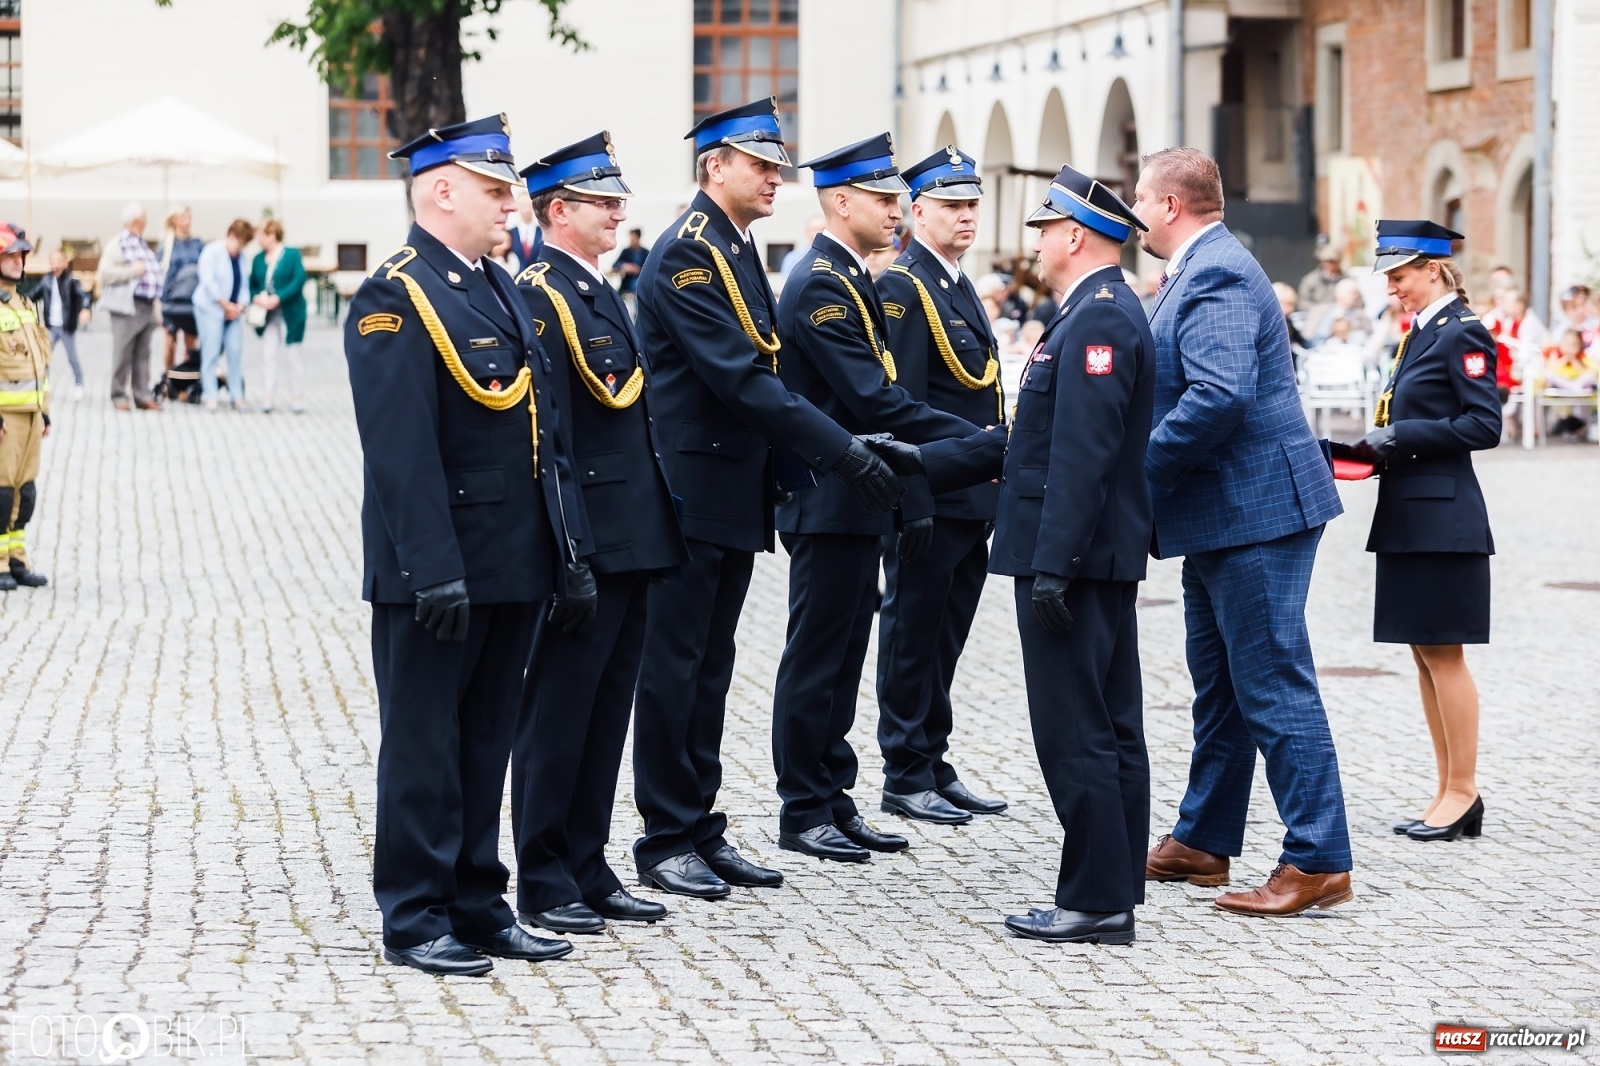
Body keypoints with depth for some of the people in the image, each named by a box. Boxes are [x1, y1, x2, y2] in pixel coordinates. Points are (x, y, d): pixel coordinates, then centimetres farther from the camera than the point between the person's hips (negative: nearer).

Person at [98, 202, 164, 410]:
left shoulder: (142, 244, 19)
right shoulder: (117, 244, -5)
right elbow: (106, 273, -15)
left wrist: (157, 308, 20)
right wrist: (132, 271, -15)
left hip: (147, 306, 7)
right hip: (127, 307, -7)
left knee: (142, 354, 8)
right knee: (122, 353, -5)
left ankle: (142, 396, 11)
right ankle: (119, 396, 1)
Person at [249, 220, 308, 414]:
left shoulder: (292, 254, -7)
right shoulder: (258, 259, 8)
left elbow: (299, 280, -14)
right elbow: (252, 284, 11)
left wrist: (278, 298, -21)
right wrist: (256, 297, -11)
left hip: (290, 314, -4)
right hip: (267, 315, 4)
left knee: (292, 357, 4)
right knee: (268, 355, 0)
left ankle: (297, 399, 13)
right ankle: (268, 398, 3)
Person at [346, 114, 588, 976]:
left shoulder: (501, 290, 14)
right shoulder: (395, 297, -12)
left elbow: (544, 434, 16)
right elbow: (401, 450, -19)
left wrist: (569, 553, 12)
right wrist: (434, 572, -24)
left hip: (511, 571, 8)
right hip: (433, 574, -8)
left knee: (487, 743, 14)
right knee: (423, 747, 1)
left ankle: (478, 908, 22)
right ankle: (415, 920, 9)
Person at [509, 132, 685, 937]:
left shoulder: (599, 292, 17)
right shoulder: (540, 296, -12)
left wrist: (653, 531, 17)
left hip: (629, 538, 9)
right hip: (584, 540, -9)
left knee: (607, 710, 13)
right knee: (558, 710, -1)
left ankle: (587, 870, 21)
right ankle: (543, 883, 6)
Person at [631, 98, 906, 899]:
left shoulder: (738, 250, 15)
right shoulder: (686, 254, -15)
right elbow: (739, 378, -23)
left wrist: (793, 465, 8)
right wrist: (842, 452, -24)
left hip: (735, 493, 9)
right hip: (691, 493, -9)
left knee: (709, 667, 13)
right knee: (674, 666, -1)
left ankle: (701, 829, 19)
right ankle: (665, 841, 5)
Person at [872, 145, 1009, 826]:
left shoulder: (960, 286, 16)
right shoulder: (901, 287, -12)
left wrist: (992, 492, 16)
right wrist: (913, 502, -21)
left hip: (972, 501, 9)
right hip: (931, 501, -8)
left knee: (945, 638, 13)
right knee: (913, 634, 0)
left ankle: (934, 765, 21)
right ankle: (906, 777, 7)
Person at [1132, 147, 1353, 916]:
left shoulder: (1216, 276, -18)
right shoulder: (1202, 270, 16)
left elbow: (1222, 396, -29)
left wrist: (1138, 465, -20)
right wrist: (1146, 466, 11)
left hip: (1255, 509, -11)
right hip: (1220, 515, 11)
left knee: (1274, 687, -8)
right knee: (1220, 686, 18)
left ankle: (1318, 862, -6)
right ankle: (1202, 843, 29)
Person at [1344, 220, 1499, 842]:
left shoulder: (1462, 333, -11)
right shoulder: (1421, 334, 16)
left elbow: (1484, 426, -18)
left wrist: (1400, 436, -18)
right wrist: (1381, 448, 5)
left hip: (1443, 518, -9)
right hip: (1409, 516, 9)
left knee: (1442, 653, -5)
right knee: (1425, 653, 10)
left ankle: (1463, 794, 2)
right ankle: (1450, 792, 15)